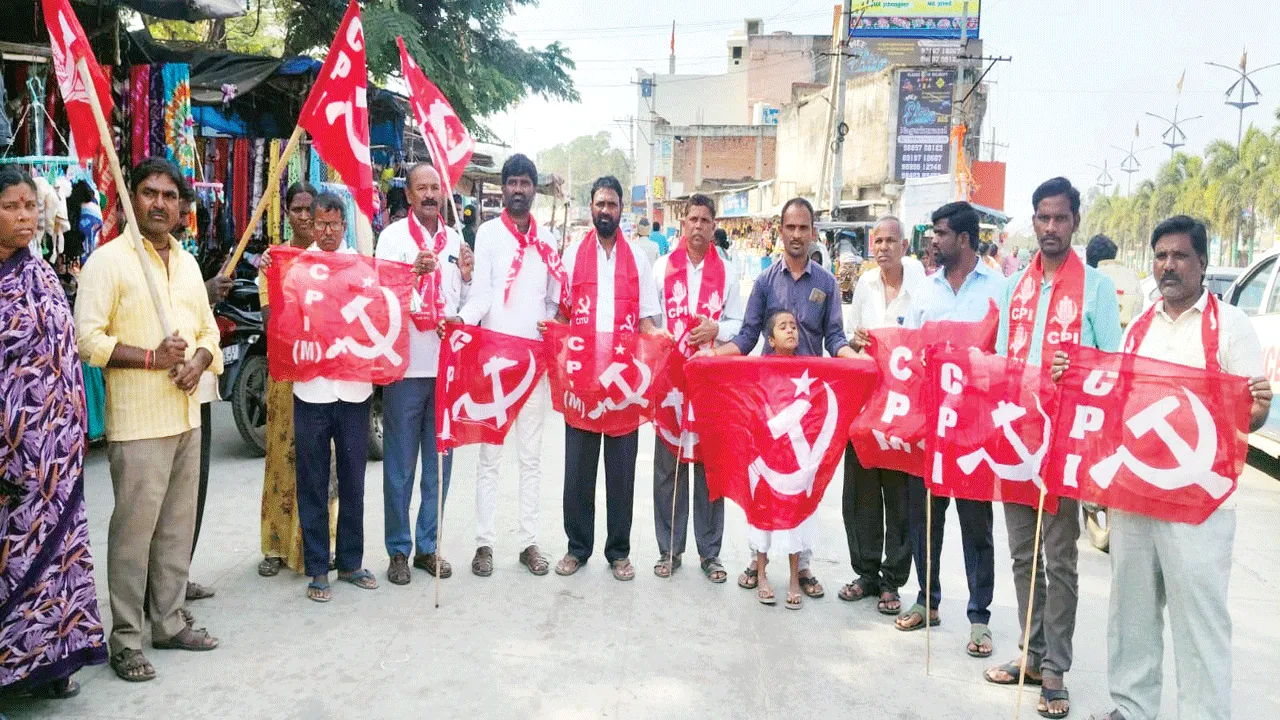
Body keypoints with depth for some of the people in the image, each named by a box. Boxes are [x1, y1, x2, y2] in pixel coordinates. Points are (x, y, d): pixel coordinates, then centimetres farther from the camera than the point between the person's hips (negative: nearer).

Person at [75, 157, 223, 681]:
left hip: (186, 416, 7)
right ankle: (125, 639, 10)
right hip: (137, 422, -7)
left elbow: (209, 330, 18)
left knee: (177, 527, 13)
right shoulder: (108, 260, -6)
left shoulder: (187, 263, 14)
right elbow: (88, 339, -12)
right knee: (133, 530, -2)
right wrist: (151, 357, -21)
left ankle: (169, 622, 25)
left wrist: (198, 363, -2)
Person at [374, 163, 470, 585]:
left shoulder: (455, 240, 12)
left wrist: (467, 276, -3)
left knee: (439, 463, 10)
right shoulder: (393, 236, 0)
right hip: (406, 365, -4)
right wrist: (414, 271, -23)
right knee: (400, 465, 3)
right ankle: (399, 550, 13)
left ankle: (428, 546, 21)